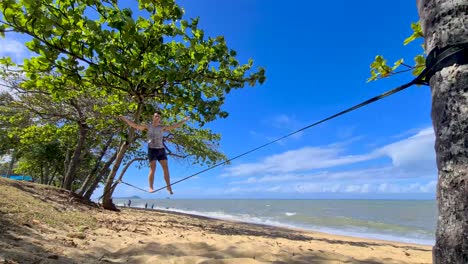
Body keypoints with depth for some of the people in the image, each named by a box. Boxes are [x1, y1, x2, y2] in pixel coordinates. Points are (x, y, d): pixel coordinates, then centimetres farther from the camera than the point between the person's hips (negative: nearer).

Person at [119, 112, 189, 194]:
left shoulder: (162, 128, 10)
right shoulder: (148, 127, 6)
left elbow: (174, 126, 10)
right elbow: (135, 125, 0)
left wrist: (184, 120, 8)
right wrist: (125, 119, -10)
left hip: (161, 150, 2)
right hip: (152, 150, -2)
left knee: (166, 168, -4)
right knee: (153, 169, -10)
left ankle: (168, 186, 1)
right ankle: (151, 187, -6)